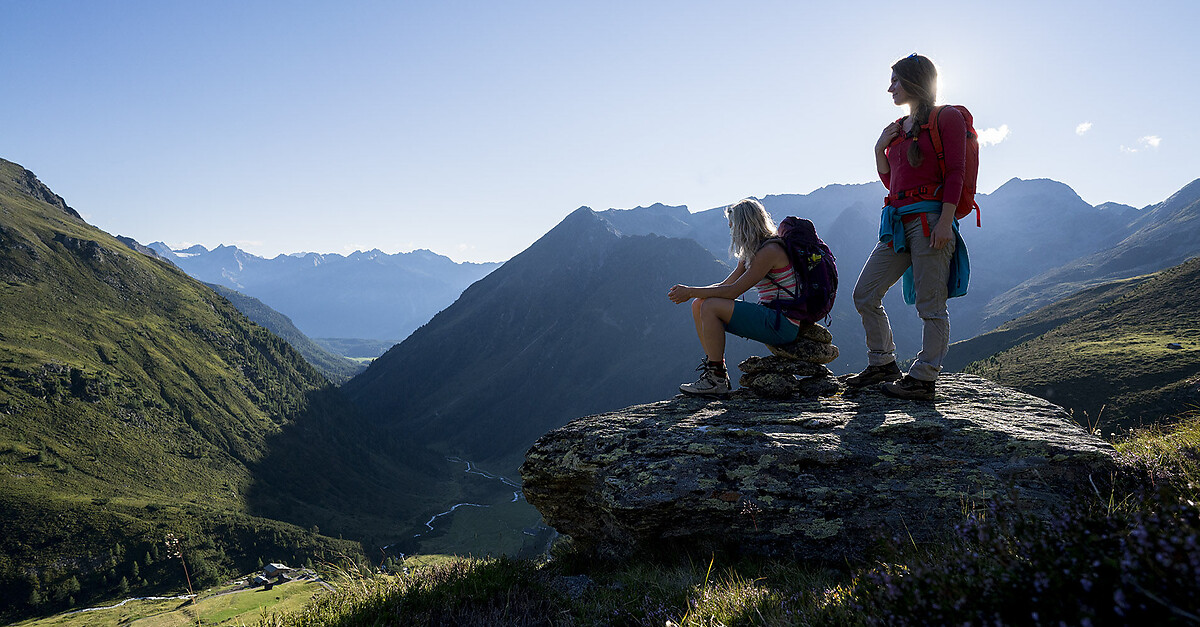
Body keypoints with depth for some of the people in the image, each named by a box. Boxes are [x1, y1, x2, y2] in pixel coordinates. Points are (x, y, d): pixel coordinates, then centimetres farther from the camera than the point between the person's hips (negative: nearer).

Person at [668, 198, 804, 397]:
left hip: (782, 324, -10)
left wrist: (691, 291, -16)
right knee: (698, 305, 3)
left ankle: (717, 381, -17)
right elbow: (725, 285, 12)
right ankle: (714, 368, 2)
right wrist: (690, 292, -4)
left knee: (710, 307, -22)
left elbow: (733, 291, -21)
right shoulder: (752, 251, 14)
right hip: (769, 316, 10)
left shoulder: (769, 251, -17)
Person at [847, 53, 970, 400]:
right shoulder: (898, 128, 21)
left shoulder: (947, 117, 0)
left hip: (930, 218, -8)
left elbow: (955, 172, -8)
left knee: (930, 305, -4)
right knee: (864, 294, 5)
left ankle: (923, 379, 2)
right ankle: (883, 363, 17)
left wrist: (946, 220, -18)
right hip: (898, 222, 8)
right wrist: (879, 150, 8)